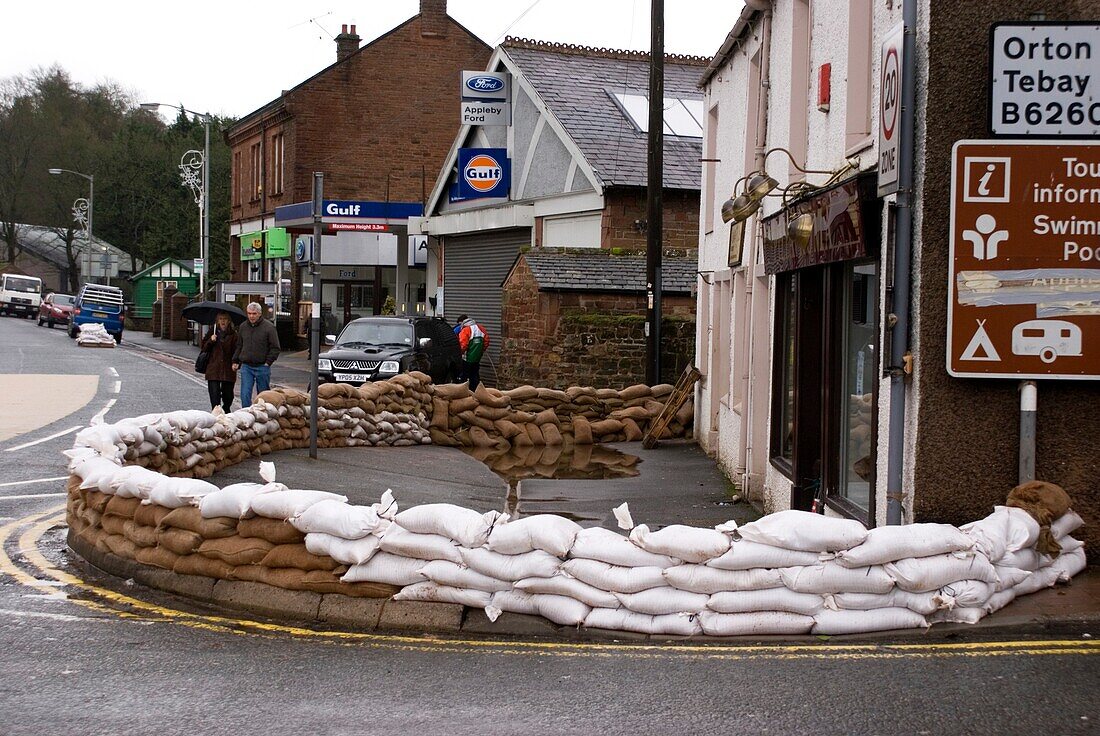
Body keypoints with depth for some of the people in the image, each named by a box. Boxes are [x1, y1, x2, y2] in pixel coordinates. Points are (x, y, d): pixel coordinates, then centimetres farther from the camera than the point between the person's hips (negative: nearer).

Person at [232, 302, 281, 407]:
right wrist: (235, 361, 13)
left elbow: (275, 348, -3)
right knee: (245, 394, -5)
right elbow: (239, 346, 21)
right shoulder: (243, 327, 10)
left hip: (262, 367, -3)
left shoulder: (269, 327, -5)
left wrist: (268, 362, -10)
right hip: (246, 367, 3)